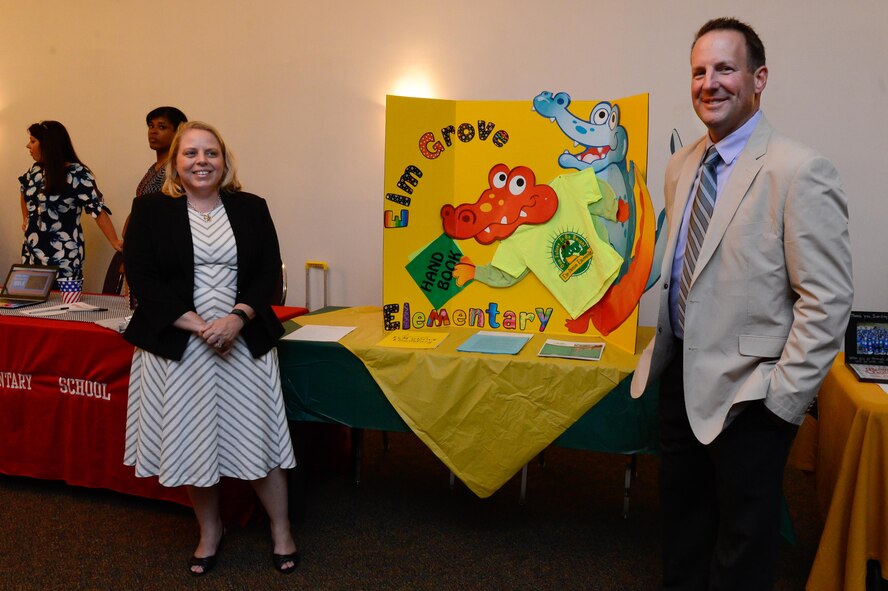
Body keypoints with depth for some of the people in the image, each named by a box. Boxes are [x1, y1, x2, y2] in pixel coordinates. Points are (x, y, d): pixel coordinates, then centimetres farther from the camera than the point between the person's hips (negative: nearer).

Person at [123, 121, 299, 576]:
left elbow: (269, 271, 1)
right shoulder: (150, 210, 1)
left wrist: (237, 319, -16)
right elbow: (141, 277, -7)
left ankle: (281, 530, 24)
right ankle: (209, 532, 31)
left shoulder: (251, 208, 5)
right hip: (177, 346, 0)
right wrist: (198, 326, -16)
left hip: (244, 342, 1)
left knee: (257, 434, 5)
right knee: (192, 439, 9)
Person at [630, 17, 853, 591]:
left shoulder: (799, 171, -17)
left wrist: (782, 398, -18)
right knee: (682, 521, 23)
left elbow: (828, 301, -18)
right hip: (681, 375, 7)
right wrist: (660, 348, 11)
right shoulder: (683, 165, 7)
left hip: (745, 394, -6)